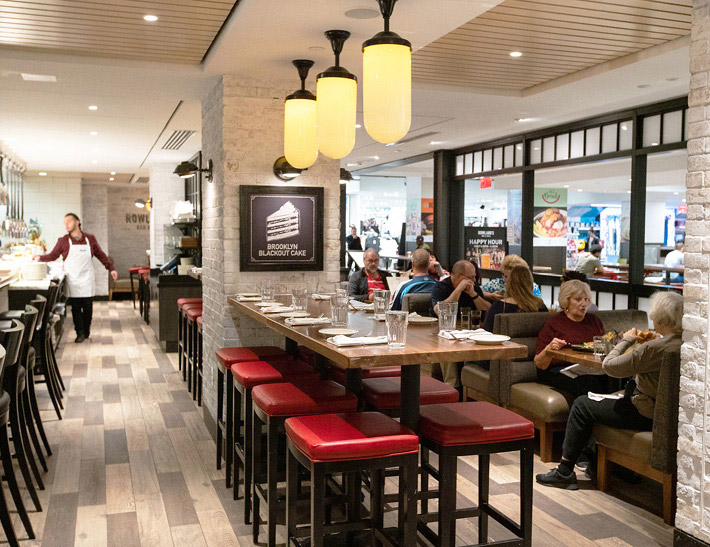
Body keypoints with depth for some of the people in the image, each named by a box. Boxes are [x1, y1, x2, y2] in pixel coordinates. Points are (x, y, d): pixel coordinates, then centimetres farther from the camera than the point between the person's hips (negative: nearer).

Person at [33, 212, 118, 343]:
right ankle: (80, 333, 5)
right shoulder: (63, 241, 5)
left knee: (88, 306, 1)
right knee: (75, 307, -3)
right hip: (72, 280, -1)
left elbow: (101, 255, 14)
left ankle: (86, 330, 19)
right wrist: (40, 257, -8)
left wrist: (111, 268, 9)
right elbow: (53, 256, 9)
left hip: (87, 279, 1)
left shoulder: (90, 239, 8)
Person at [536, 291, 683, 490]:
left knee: (582, 405, 5)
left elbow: (609, 365, -20)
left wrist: (626, 341, -6)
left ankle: (564, 471, 13)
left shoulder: (654, 348, -28)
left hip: (648, 416, -9)